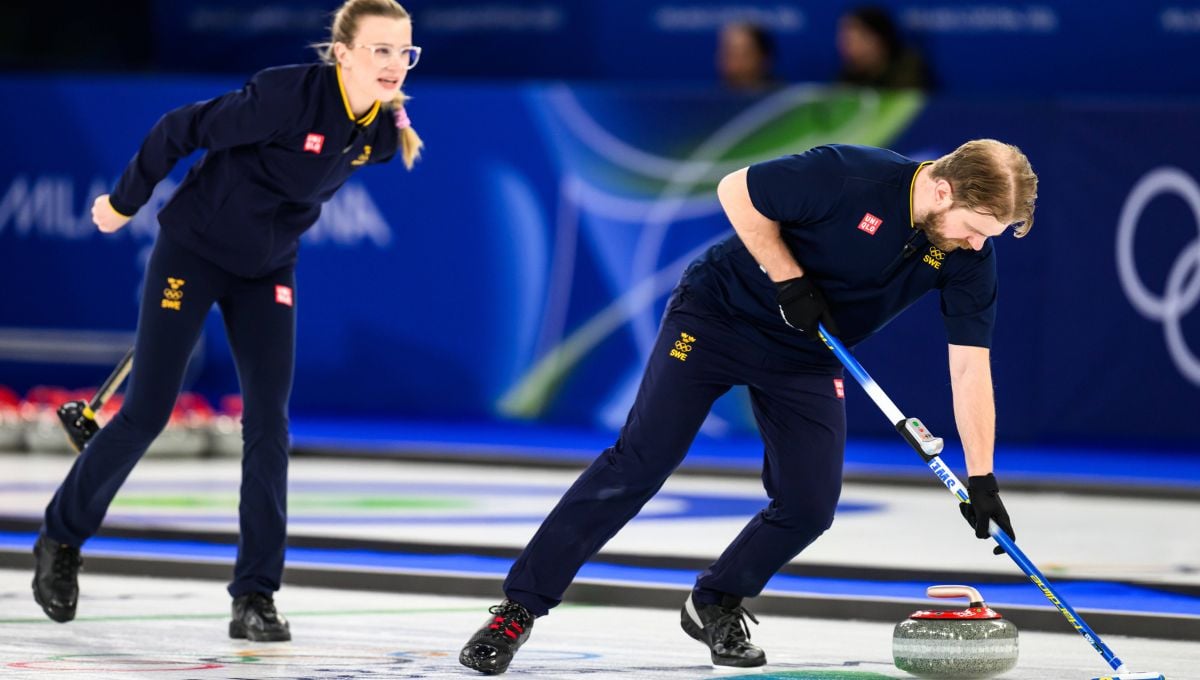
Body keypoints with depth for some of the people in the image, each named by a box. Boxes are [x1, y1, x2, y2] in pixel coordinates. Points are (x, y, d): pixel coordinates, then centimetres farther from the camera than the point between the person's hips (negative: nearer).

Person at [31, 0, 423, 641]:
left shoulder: (383, 132, -8)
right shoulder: (287, 94, -30)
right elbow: (183, 130, -19)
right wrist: (124, 202, -8)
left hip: (268, 271, 5)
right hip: (193, 252, -5)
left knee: (269, 423, -4)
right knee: (145, 414, -1)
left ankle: (255, 595, 0)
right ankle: (60, 539, 21)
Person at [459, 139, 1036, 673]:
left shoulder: (971, 257, -14)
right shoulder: (850, 176, -29)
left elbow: (971, 366, -11)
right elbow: (736, 192, -17)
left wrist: (981, 479, -14)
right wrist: (789, 279, -22)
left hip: (806, 358, 5)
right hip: (718, 315, -5)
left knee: (810, 505, -8)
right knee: (639, 463, -11)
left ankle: (716, 607, 19)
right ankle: (519, 608, -6)